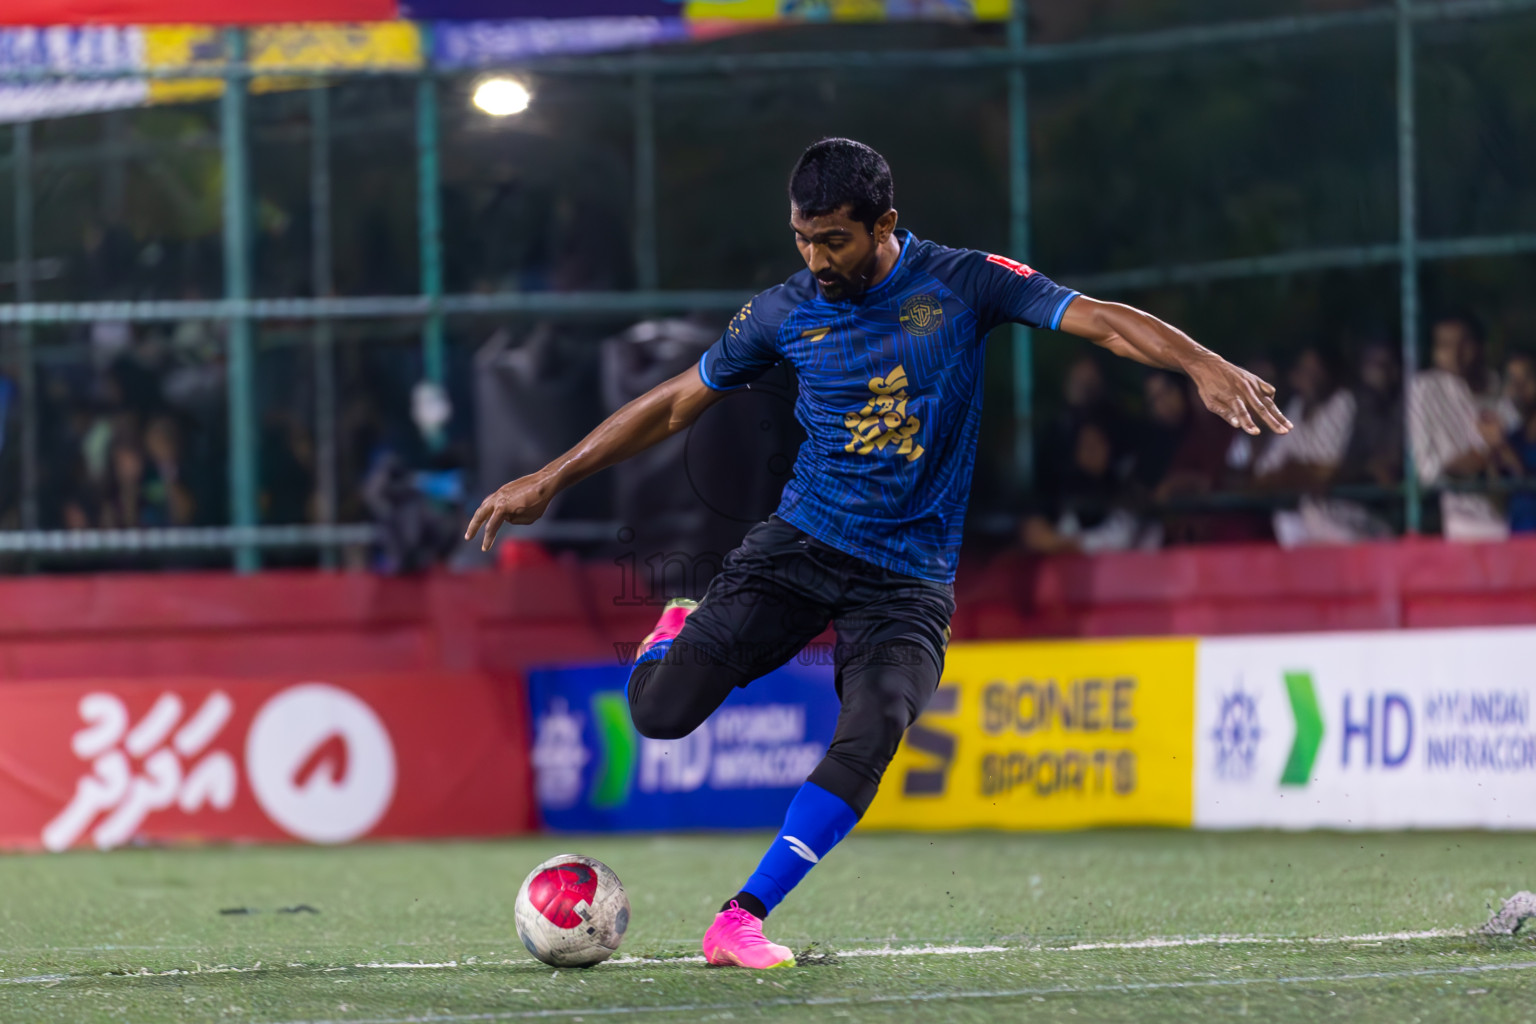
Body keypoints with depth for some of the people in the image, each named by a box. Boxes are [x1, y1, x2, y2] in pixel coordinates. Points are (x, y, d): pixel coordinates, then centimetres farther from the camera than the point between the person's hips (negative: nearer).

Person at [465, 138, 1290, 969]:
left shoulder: (961, 285, -5)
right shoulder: (786, 313, 1)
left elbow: (1100, 321, -12)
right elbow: (676, 403, 12)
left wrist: (1203, 365, -29)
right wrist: (550, 481, 13)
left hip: (910, 576, -1)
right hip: (802, 541, 1)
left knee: (870, 739, -26)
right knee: (661, 710, -16)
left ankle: (742, 918, -15)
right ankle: (678, 634, 22)